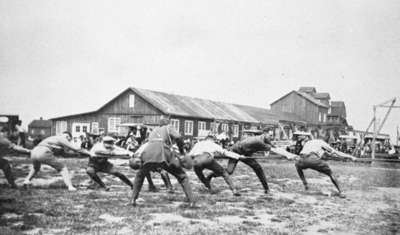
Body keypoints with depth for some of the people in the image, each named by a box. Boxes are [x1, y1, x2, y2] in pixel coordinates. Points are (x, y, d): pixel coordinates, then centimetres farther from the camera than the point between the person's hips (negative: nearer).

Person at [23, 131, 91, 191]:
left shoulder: (52, 138, 34)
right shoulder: (62, 139, 10)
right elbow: (76, 149, 6)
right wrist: (89, 153, 12)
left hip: (34, 152, 8)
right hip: (44, 153, -8)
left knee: (35, 168, 41)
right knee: (63, 168, 5)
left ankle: (27, 180, 24)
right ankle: (70, 186, -8)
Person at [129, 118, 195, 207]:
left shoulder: (153, 131, 38)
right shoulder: (168, 128, 24)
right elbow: (178, 137, 6)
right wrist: (181, 151, 18)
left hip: (148, 154, 4)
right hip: (164, 154, -3)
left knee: (140, 175, 31)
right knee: (182, 177, 10)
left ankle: (133, 199, 20)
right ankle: (191, 201, -2)